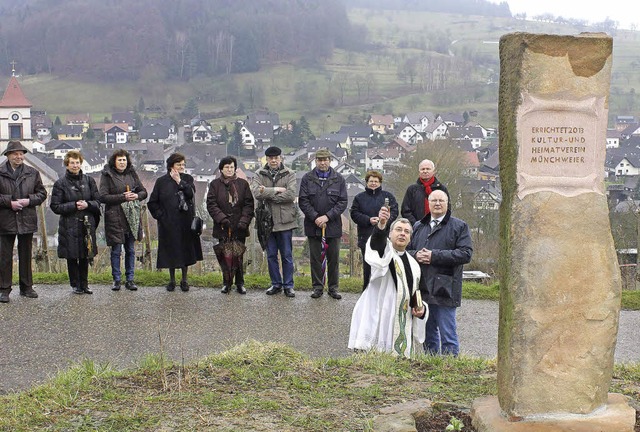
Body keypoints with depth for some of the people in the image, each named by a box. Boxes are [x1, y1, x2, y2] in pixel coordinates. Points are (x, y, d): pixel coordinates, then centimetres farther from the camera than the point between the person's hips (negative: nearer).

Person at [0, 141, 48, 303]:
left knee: (26, 255, 12)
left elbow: (42, 193, 8)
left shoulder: (32, 173, 7)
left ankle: (26, 287, 21)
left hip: (27, 221, 3)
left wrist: (29, 200, -9)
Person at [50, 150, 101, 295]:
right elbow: (55, 206, -4)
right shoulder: (60, 183, -2)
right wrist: (74, 205, -14)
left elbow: (98, 201, 9)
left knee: (85, 256, 8)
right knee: (72, 257, 2)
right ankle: (75, 284, 14)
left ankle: (84, 284, 18)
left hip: (87, 224, 3)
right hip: (69, 226, -2)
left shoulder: (88, 180, 7)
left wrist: (87, 204, -12)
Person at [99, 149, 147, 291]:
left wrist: (137, 196, -8)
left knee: (130, 250, 8)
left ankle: (129, 279, 15)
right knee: (116, 250, 1)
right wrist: (122, 197, -16)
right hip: (115, 218, -4)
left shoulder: (132, 174, 10)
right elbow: (103, 197, -10)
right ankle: (116, 280, 11)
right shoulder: (107, 176, -3)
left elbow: (144, 192, 14)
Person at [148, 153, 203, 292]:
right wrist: (160, 215, -4)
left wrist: (179, 181, -16)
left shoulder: (188, 179, 6)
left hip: (186, 223, 1)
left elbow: (191, 193, -13)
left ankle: (185, 279, 15)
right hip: (168, 224, -1)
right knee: (171, 251, 4)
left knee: (185, 250, 4)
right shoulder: (162, 181, 2)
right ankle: (172, 280, 16)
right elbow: (152, 202, 5)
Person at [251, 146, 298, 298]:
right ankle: (276, 284, 22)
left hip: (284, 220, -2)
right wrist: (276, 190, -16)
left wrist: (267, 194, -13)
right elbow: (256, 192, -12)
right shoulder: (259, 174, 5)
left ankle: (288, 285, 13)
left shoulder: (289, 174, 1)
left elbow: (291, 195, -14)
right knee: (271, 255, 10)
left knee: (287, 255, 4)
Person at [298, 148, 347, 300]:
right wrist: (315, 218, -12)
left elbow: (342, 202, -2)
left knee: (333, 258, 6)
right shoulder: (307, 178, 2)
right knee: (315, 258, 6)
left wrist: (327, 216, -13)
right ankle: (317, 287, 15)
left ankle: (333, 287, 15)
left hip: (333, 225, 0)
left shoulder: (339, 179, 2)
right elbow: (303, 201, -2)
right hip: (313, 225, 0)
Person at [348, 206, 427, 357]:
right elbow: (376, 242, -24)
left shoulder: (413, 264, 17)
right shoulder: (384, 249, 1)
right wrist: (381, 224, -45)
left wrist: (421, 308, 2)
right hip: (378, 319, -5)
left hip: (402, 325, 5)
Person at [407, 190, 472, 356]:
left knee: (448, 334, -3)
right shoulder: (418, 226, 17)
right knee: (428, 334, 14)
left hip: (444, 290, -5)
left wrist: (434, 256, -15)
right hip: (422, 288, 5)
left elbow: (466, 254, -10)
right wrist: (416, 255, -6)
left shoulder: (459, 226, 1)